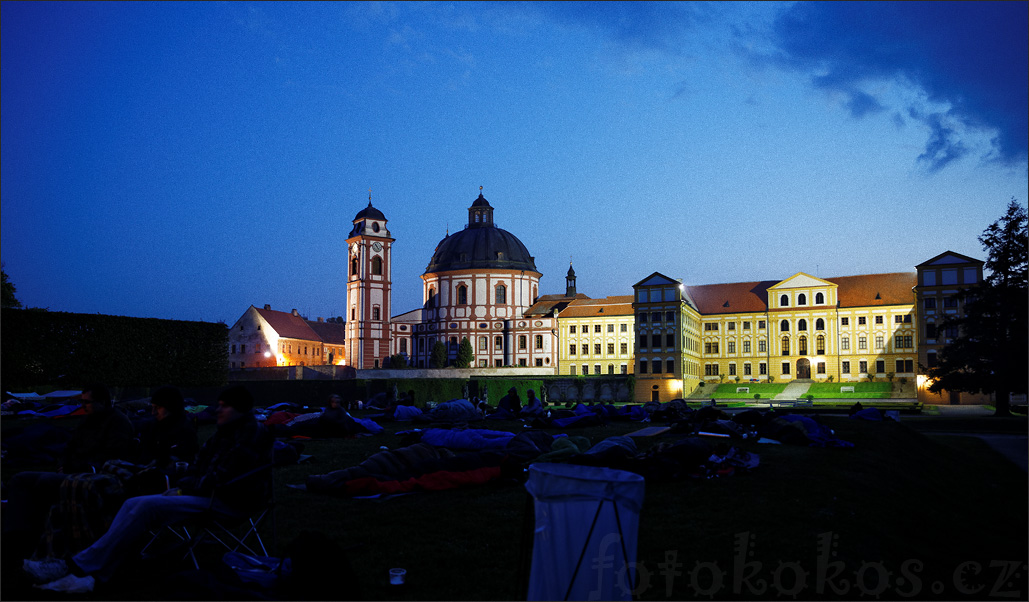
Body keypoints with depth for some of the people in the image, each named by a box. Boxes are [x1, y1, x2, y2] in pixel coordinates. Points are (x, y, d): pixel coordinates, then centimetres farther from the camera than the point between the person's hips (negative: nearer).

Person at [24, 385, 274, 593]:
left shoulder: (252, 433, -10)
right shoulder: (224, 432, 21)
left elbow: (224, 478, -17)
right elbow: (201, 468, 23)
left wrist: (187, 490, -9)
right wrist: (182, 486, 4)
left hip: (228, 502, -10)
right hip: (208, 494, 10)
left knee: (147, 506, -23)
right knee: (133, 504, -7)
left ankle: (79, 566, -16)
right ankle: (89, 575, -18)